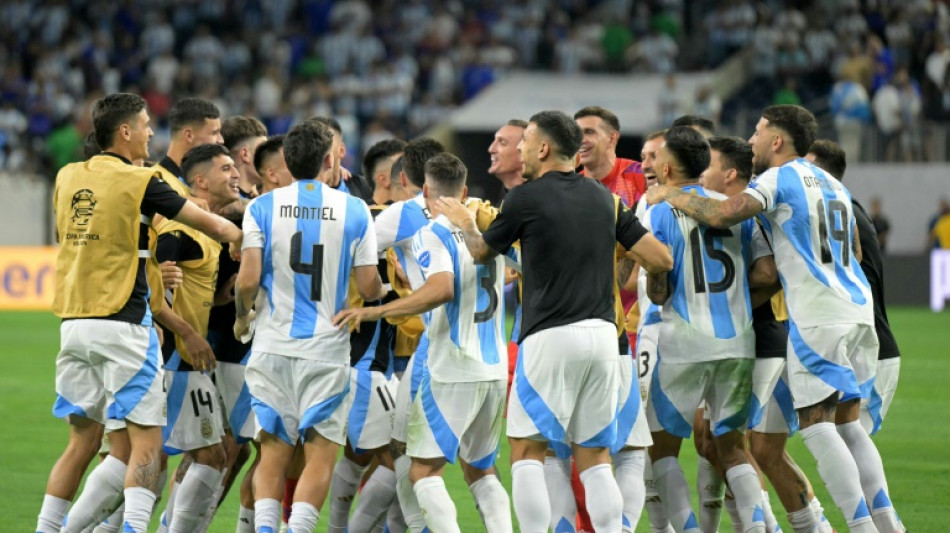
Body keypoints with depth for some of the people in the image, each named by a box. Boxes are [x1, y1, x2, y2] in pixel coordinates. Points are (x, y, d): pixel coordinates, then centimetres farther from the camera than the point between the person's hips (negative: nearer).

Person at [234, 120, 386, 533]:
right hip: (326, 347, -1)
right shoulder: (354, 211, -1)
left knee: (273, 452, 9)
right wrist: (383, 290, 21)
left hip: (272, 345, 2)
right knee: (320, 454, 2)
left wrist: (242, 317, 13)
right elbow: (368, 286, -2)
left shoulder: (263, 207, 0)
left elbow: (247, 281, -7)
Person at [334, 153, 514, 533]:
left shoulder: (430, 236, -9)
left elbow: (442, 289, -25)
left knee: (424, 470, -2)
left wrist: (375, 312, -24)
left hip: (453, 372, -7)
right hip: (494, 368, 7)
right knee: (480, 470, 19)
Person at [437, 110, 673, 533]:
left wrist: (464, 223, 32)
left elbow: (481, 253, 12)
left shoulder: (526, 199, -3)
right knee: (595, 457, 9)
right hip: (603, 333, 5)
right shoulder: (603, 197, 11)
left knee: (527, 449, 4)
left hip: (551, 337, -5)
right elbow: (661, 260, 8)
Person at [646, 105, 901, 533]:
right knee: (847, 423, 13)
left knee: (817, 423, -6)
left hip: (817, 317, -8)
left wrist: (670, 196, -4)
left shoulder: (780, 179, -5)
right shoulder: (833, 185, 21)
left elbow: (722, 215, -18)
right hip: (858, 307, 8)